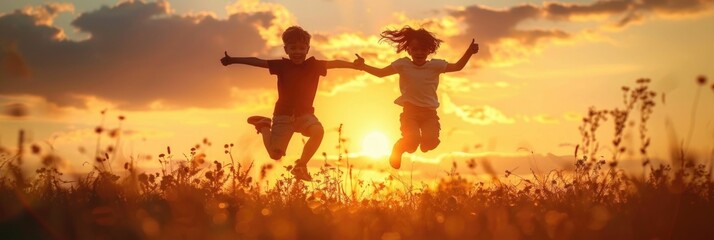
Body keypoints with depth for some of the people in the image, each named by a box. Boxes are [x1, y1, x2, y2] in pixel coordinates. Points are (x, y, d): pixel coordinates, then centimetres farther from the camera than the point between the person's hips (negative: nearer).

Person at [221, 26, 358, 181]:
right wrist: (233, 60, -11)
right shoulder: (282, 65, -7)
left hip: (305, 114, 1)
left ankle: (300, 166, -13)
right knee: (275, 155, 0)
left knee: (318, 131, -32)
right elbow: (256, 61, -8)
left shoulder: (313, 65, -6)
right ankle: (264, 126, 31)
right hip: (283, 114, -1)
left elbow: (334, 63, -15)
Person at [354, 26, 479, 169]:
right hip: (410, 111, -1)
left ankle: (424, 146, 18)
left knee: (430, 141, -23)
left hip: (429, 112, 2)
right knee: (412, 140, -27)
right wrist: (363, 66, -12)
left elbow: (458, 66, 2)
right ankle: (397, 150, 10)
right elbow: (381, 73, 1)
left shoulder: (435, 65, 1)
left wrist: (469, 52, -12)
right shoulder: (403, 64, -1)